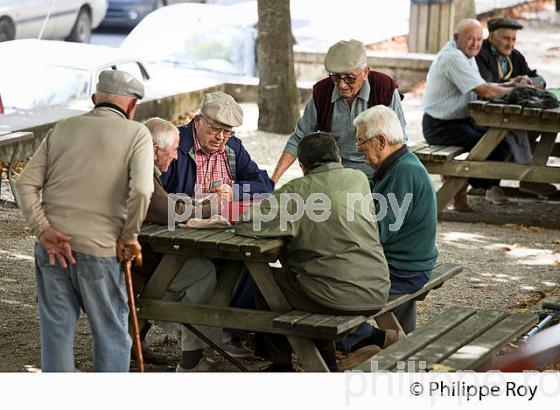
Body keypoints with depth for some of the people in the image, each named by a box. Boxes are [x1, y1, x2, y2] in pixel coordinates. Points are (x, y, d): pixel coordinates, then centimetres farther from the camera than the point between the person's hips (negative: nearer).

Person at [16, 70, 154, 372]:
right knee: (112, 336, 11)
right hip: (100, 248, -4)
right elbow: (141, 190, -18)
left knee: (55, 330, 12)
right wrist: (129, 236, -5)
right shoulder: (137, 134, -2)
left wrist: (44, 231, -3)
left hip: (51, 246, 4)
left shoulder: (62, 129, 10)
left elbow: (26, 183, 2)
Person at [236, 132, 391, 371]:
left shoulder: (297, 190, -6)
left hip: (339, 297, -5)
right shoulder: (359, 179, 8)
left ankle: (282, 365, 30)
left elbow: (245, 224, -8)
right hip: (378, 293, 6)